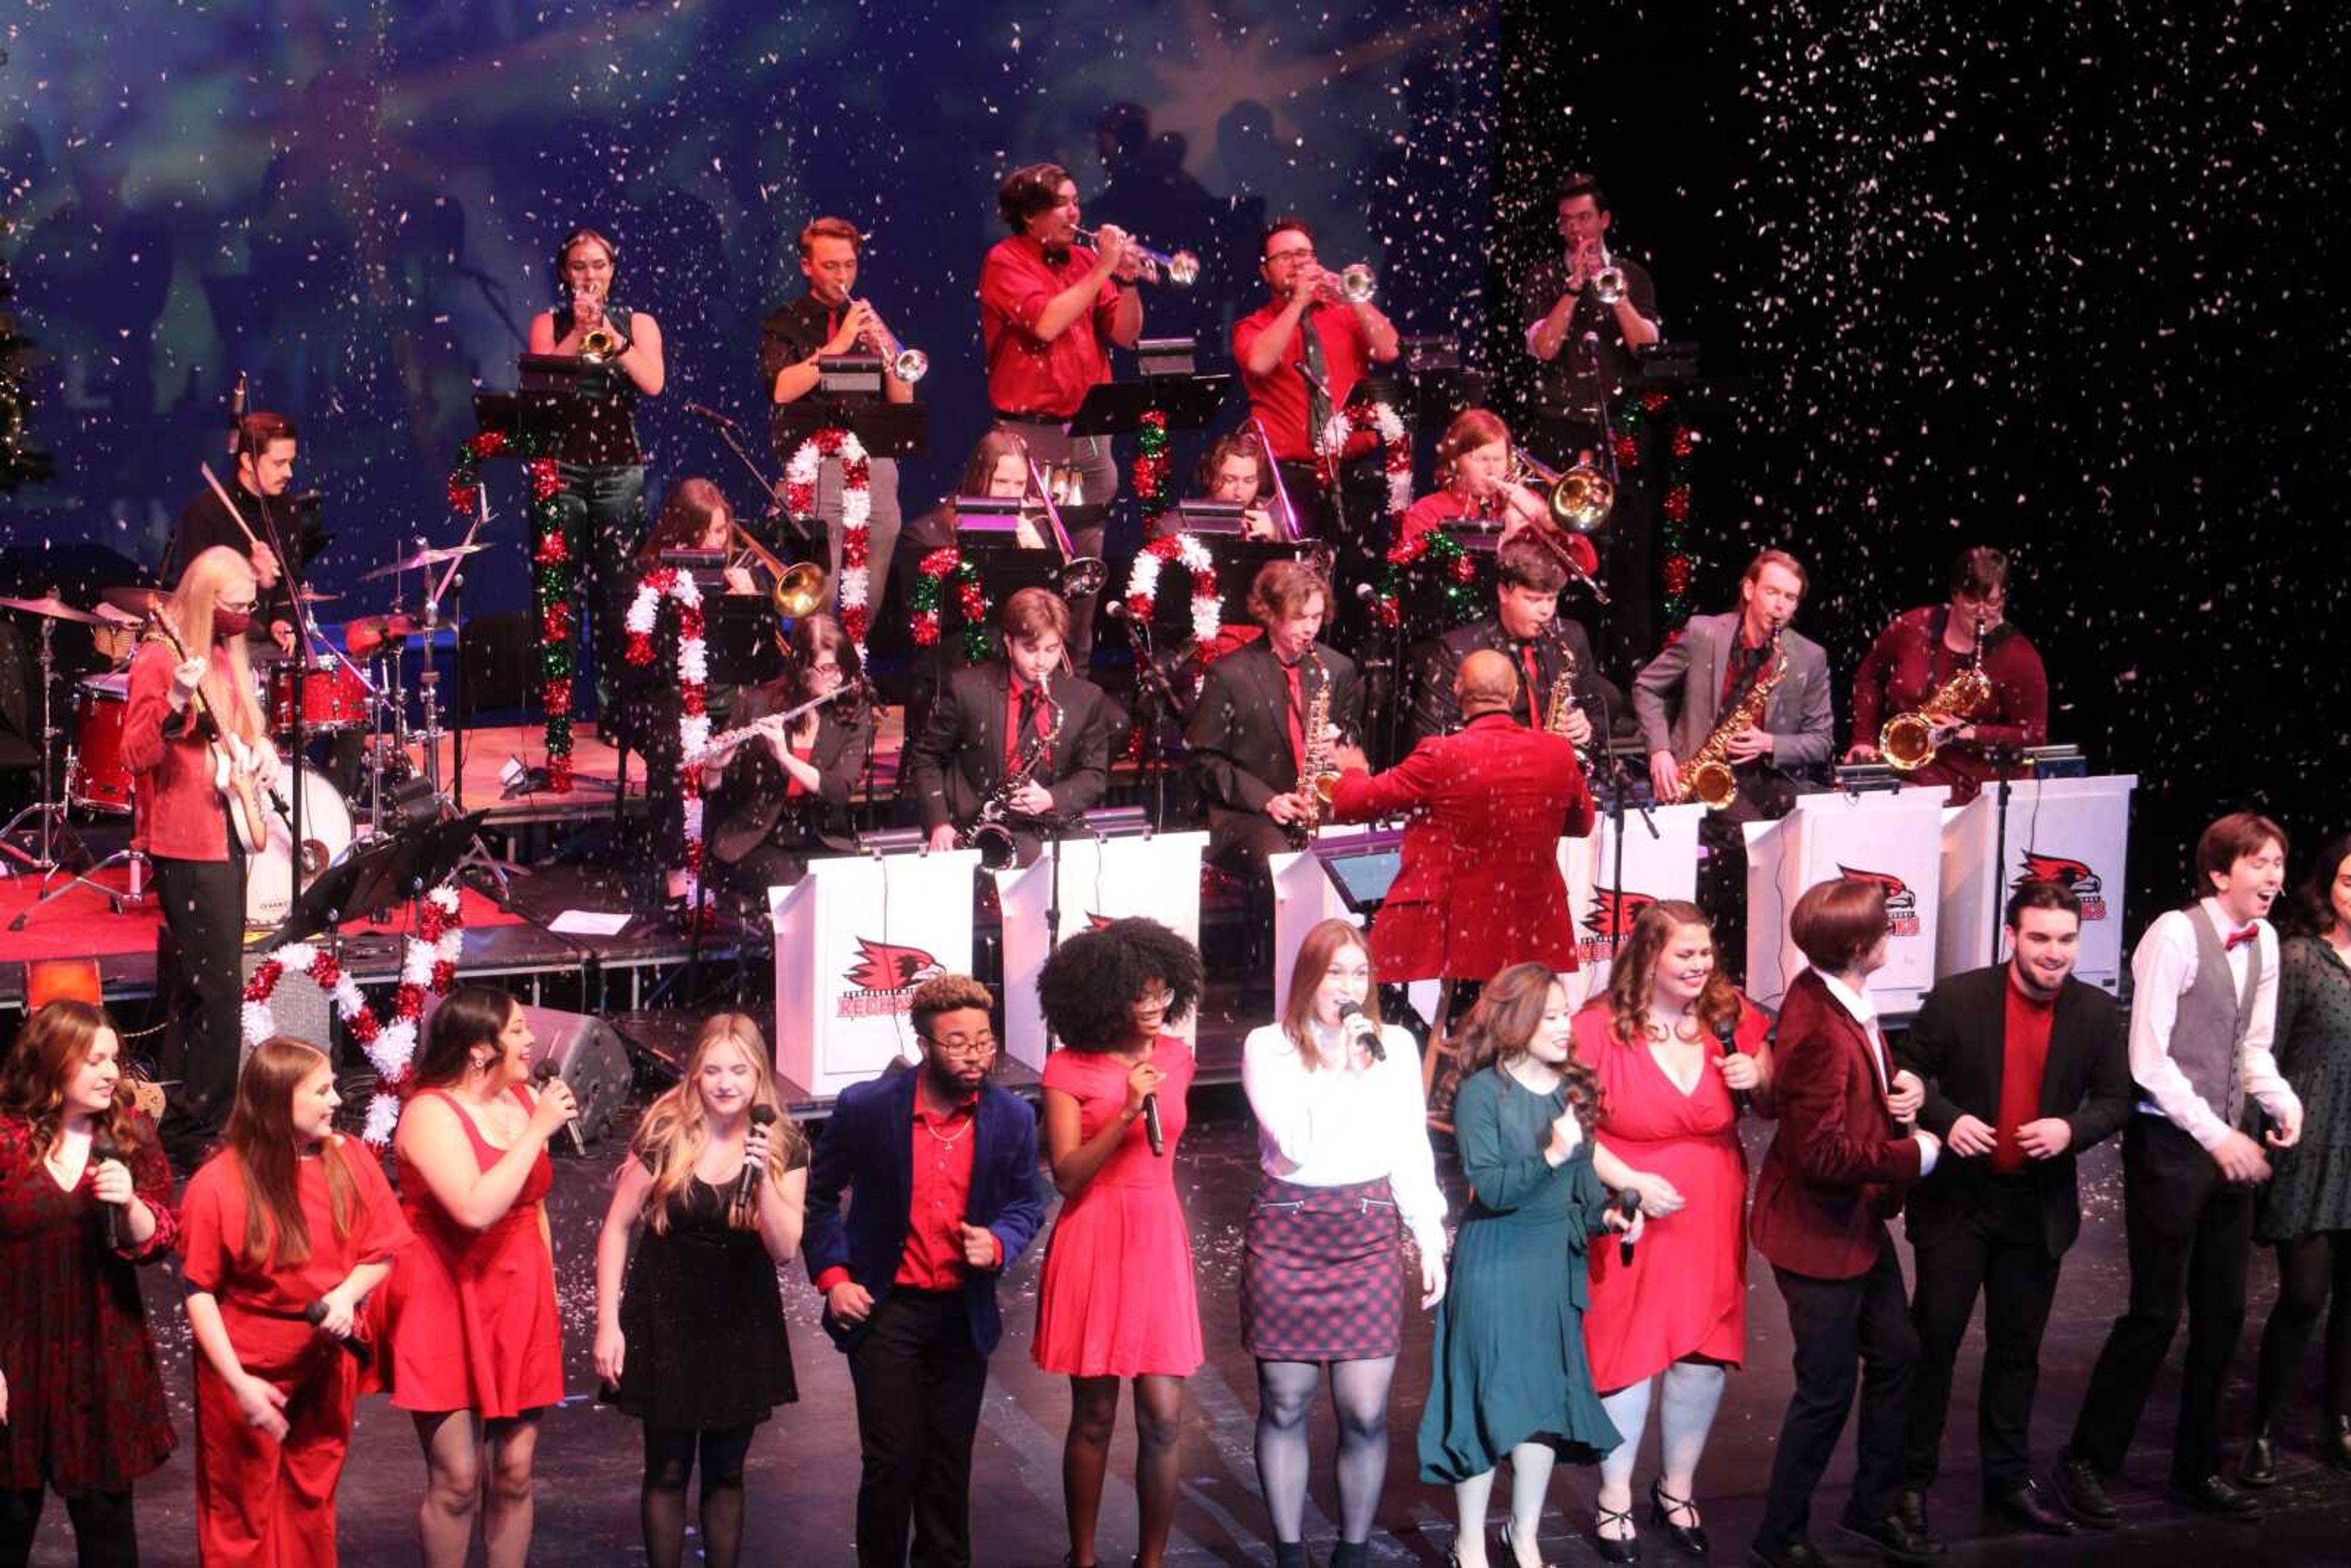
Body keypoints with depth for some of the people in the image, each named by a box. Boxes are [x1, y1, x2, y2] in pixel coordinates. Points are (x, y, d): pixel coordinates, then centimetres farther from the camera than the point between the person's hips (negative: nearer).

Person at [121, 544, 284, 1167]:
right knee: (218, 987, -13)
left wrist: (261, 749, 5)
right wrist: (177, 705, -36)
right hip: (187, 842, -9)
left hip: (227, 832, 9)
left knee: (193, 984, 17)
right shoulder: (159, 660, -12)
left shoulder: (227, 656, 13)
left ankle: (184, 1119, 27)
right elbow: (135, 756, -19)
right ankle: (195, 1133, -9)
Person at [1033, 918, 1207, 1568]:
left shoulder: (1176, 1056, 6)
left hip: (1160, 1241, 3)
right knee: (1094, 1417, 5)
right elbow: (1066, 1174, -13)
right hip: (1094, 1244, -3)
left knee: (1163, 1418, -2)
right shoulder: (1069, 1068, -7)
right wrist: (1127, 1111, -23)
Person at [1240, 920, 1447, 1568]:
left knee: (1366, 1413, -1)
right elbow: (1295, 1146, -12)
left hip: (1370, 1235, 2)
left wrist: (1431, 1241, 8)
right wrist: (1337, 1068, -13)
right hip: (1286, 1234, -1)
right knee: (1284, 1406, 6)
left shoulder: (1395, 1045, 7)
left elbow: (1411, 1151, 11)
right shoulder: (1268, 1047, -1)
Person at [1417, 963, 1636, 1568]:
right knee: (1491, 1401, 0)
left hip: (1557, 1259, 6)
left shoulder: (1572, 1087, 6)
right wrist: (1550, 1156, -31)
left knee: (1547, 1400, 9)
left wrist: (1605, 1213, -6)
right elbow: (1489, 1189, -19)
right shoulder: (1482, 1092, -12)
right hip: (1496, 1262, -6)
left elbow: (1583, 1176, 13)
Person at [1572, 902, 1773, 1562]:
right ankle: (1616, 1499, 23)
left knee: (1707, 1353, 8)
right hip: (1634, 1215, -4)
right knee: (1630, 1351, 5)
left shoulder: (1731, 1017, 0)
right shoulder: (1601, 1027, -13)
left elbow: (1771, 1109, 13)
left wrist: (1759, 1080, -10)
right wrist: (1630, 1182, -21)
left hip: (1713, 1215, 4)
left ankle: (1677, 1488, 29)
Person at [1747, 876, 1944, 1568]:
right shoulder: (1820, 1031, -30)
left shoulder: (1833, 996, 0)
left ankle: (1875, 1506, 37)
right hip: (1819, 1231, -10)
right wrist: (1913, 1156, -17)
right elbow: (1823, 1154, -29)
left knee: (1896, 1352, 20)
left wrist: (1905, 1086, -3)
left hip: (1860, 1221, 10)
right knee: (1828, 1388, 2)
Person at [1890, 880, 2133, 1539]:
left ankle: (2008, 1479, 27)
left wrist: (2072, 1128, -17)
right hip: (1957, 1196, -2)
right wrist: (1946, 1119, -21)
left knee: (2017, 1347, 14)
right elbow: (1907, 1073, -3)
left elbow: (2116, 1099, 3)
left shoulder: (2098, 1012, -3)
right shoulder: (1957, 998, -11)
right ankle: (1913, 1478, 16)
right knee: (1934, 1339, 4)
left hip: (2040, 1206, 3)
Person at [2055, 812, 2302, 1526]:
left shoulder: (2263, 942, 8)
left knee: (2222, 1312, 12)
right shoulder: (2175, 934, -15)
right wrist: (2216, 1136, -20)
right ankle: (2087, 1462, 10)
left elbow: (2253, 1048, 16)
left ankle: (2197, 1469, 26)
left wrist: (2283, 1101, -4)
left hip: (2227, 1145, 8)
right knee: (2155, 1312, -5)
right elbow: (2149, 1057, -17)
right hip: (2168, 1144, -8)